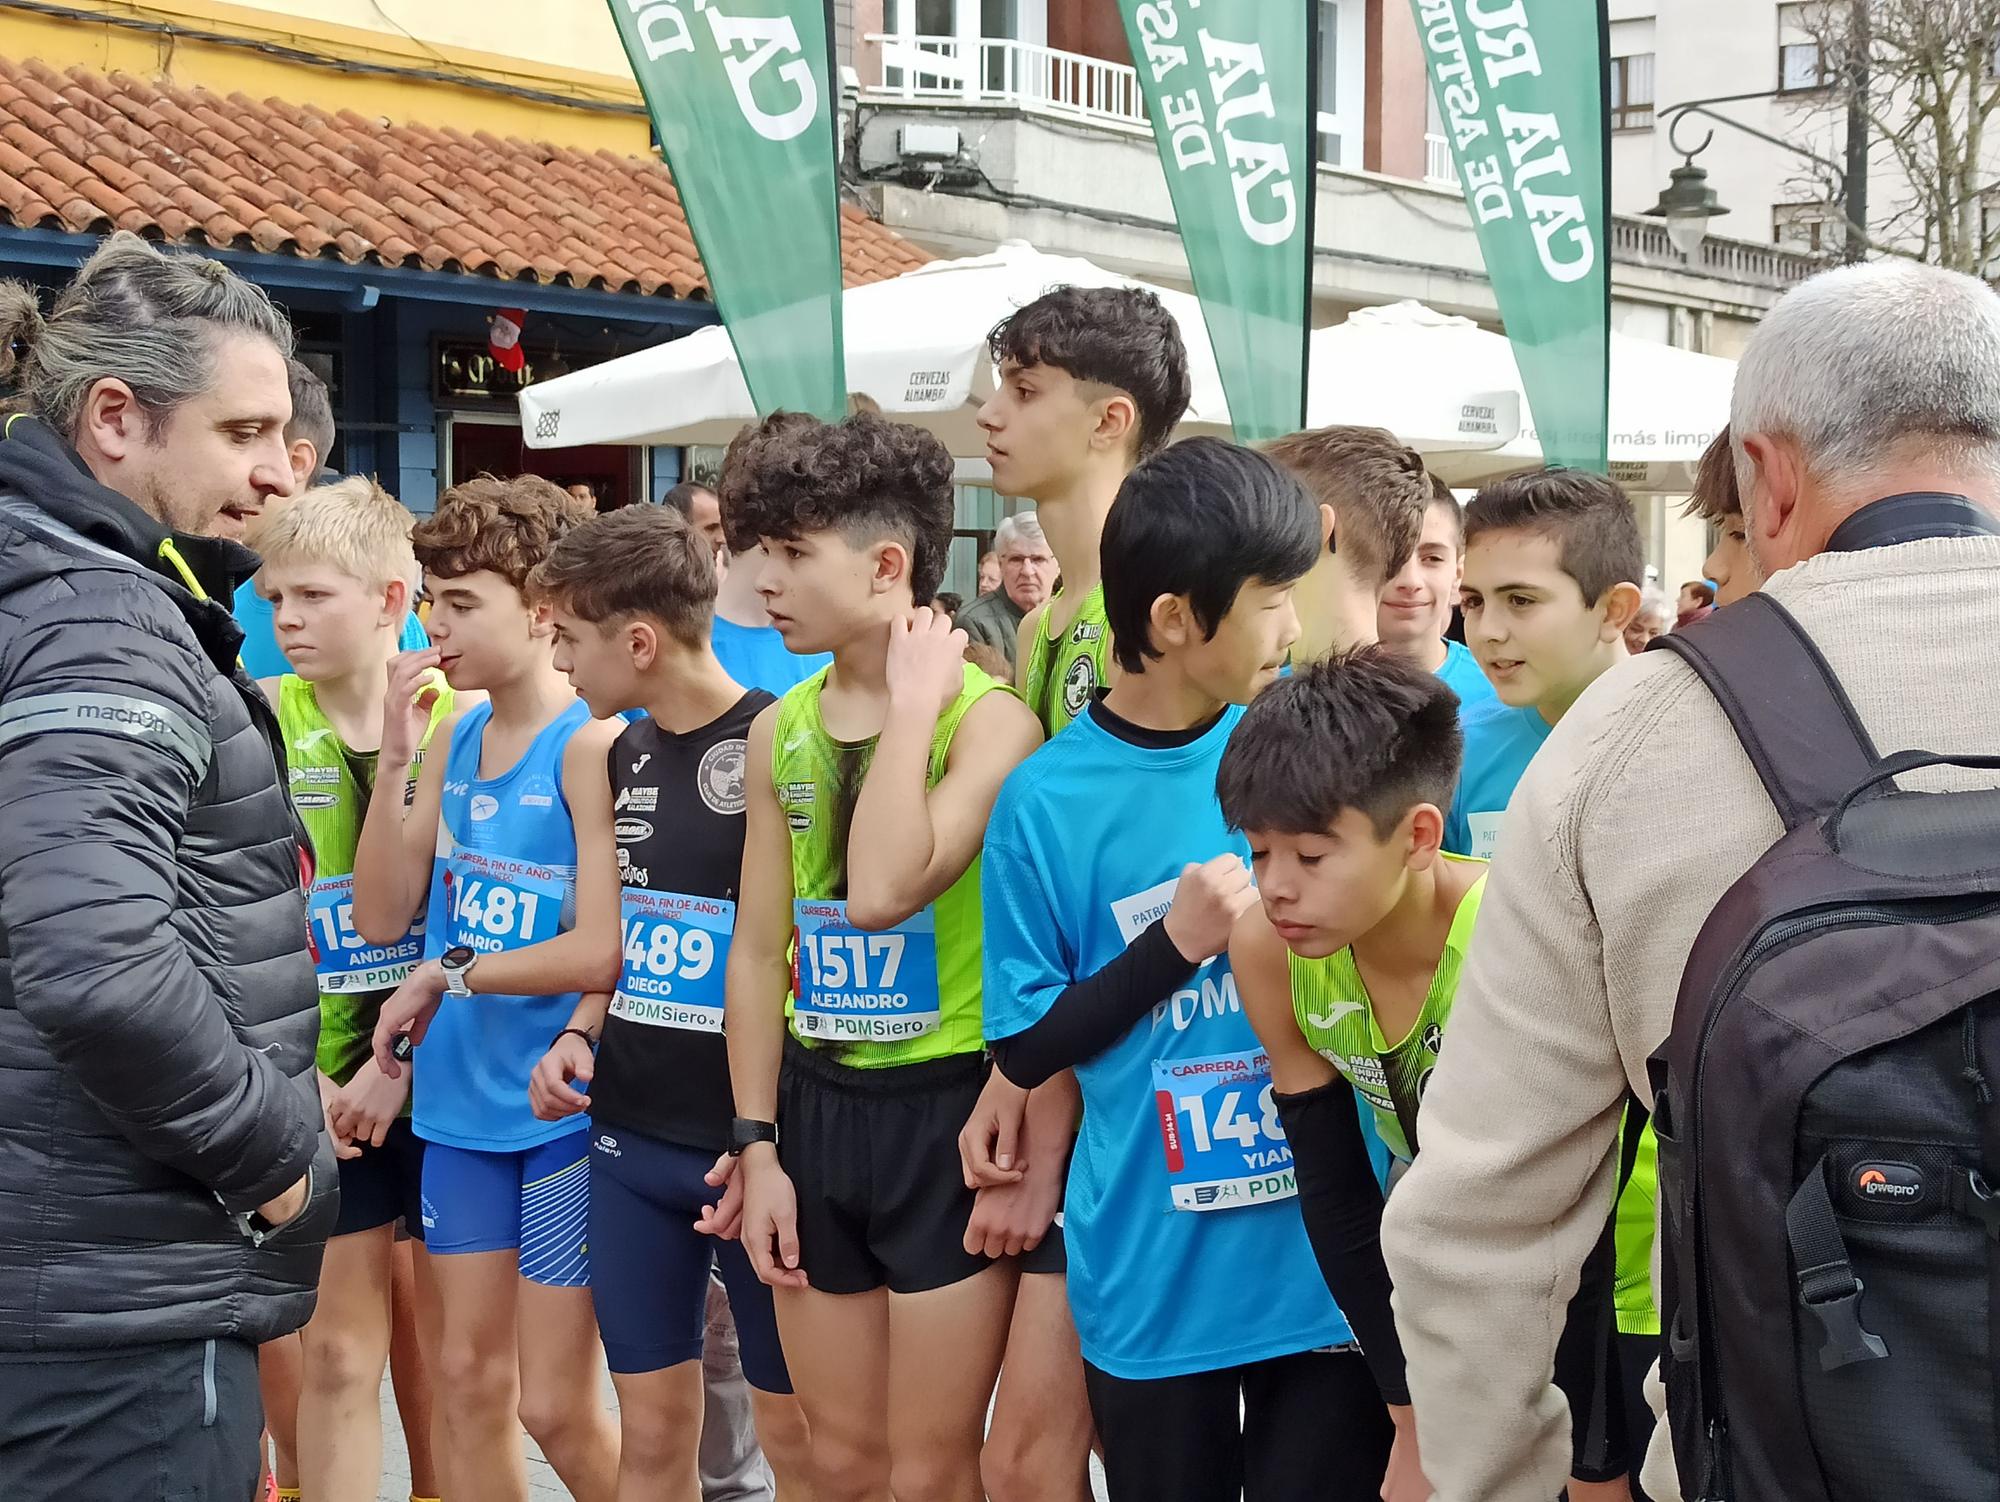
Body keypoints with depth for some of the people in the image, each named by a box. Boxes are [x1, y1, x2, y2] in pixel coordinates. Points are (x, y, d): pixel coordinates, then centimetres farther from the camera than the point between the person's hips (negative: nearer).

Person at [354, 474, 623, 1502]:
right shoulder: (452, 738, 5)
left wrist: (447, 975, -10)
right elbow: (380, 918, 4)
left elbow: (600, 952, -20)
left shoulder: (590, 744, -16)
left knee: (555, 1409, 2)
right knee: (468, 1379, 14)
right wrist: (393, 761, -6)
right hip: (459, 1105, 7)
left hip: (561, 1109, -6)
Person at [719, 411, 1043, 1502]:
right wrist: (756, 1146, 7)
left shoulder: (987, 719, -14)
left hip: (947, 1112, -6)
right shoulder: (781, 730, 5)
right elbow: (759, 950, 9)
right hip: (815, 1110, 6)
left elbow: (881, 891, -30)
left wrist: (912, 702, -21)